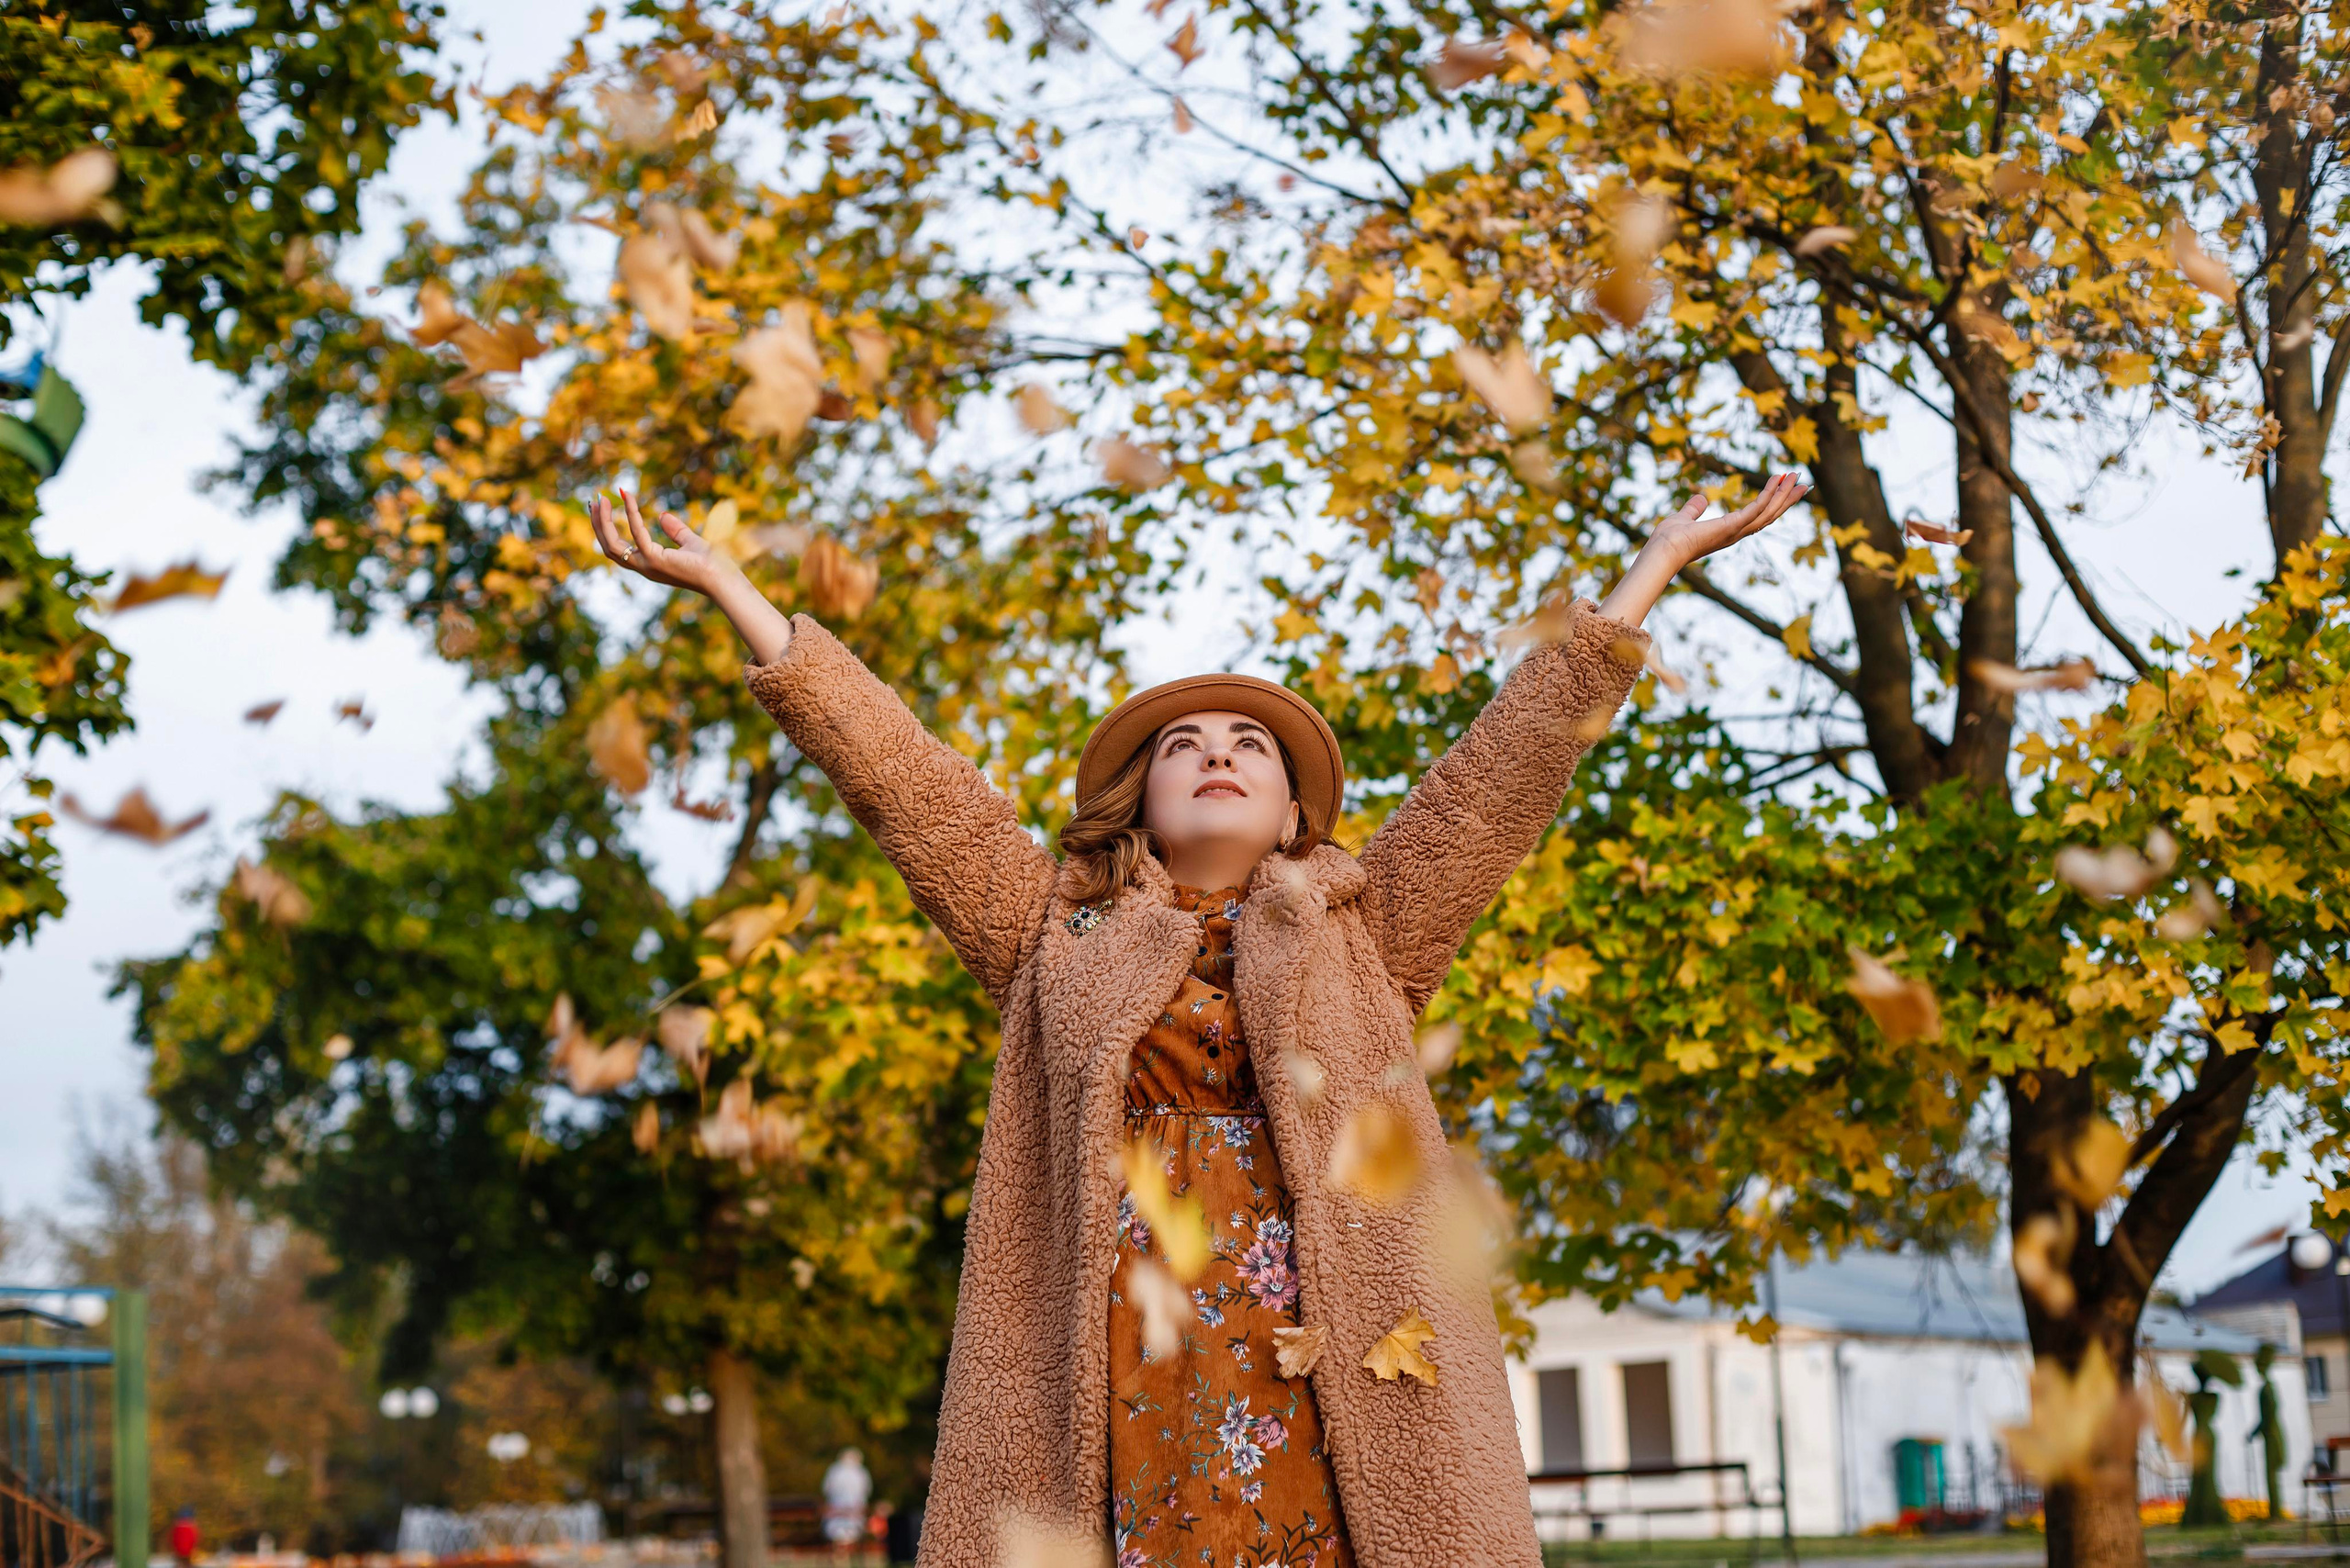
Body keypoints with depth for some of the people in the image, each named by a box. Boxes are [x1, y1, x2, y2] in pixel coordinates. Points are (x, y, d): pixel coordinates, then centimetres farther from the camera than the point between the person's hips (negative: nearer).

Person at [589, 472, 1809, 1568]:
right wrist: (723, 583, 18)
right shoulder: (1058, 936, 21)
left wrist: (1661, 558, 22)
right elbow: (892, 769, 19)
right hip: (1109, 1379, 0)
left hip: (1331, 1369, 1)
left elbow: (1512, 762, 22)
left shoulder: (1361, 937, 23)